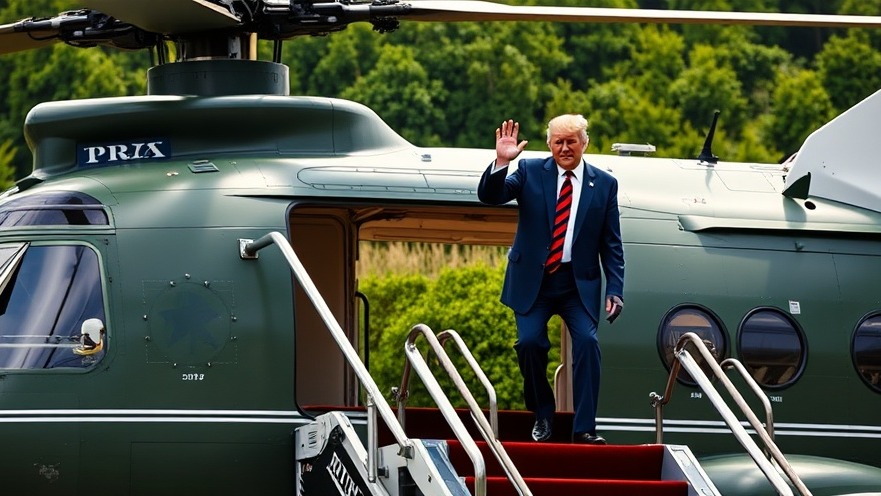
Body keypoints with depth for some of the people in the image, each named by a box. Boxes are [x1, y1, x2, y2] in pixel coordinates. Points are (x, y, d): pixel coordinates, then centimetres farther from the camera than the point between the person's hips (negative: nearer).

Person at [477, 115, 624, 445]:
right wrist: (502, 163, -27)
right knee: (530, 342, -16)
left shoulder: (604, 184, 4)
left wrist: (614, 290, -4)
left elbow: (611, 243, 5)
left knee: (587, 341, -18)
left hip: (579, 284, 0)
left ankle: (584, 428, -15)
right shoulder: (530, 172, 2)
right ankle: (542, 416, 7)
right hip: (533, 281, 0)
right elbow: (489, 196, -9)